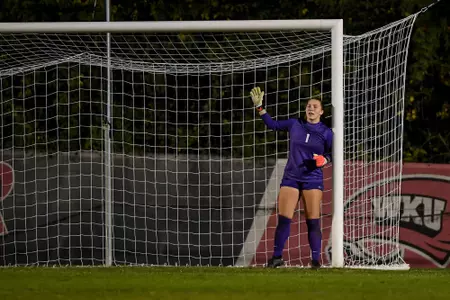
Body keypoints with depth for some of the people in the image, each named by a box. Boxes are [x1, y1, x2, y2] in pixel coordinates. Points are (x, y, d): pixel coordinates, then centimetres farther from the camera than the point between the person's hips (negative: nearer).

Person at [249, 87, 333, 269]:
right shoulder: (294, 125, 4)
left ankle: (316, 259, 4)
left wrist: (323, 160, -15)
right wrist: (259, 107, 9)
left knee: (313, 222, -4)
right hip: (291, 178, 2)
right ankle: (277, 257, 5)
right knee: (283, 219, -4)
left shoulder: (326, 133, 0)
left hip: (313, 179, -2)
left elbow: (330, 155, 6)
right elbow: (272, 124, 15)